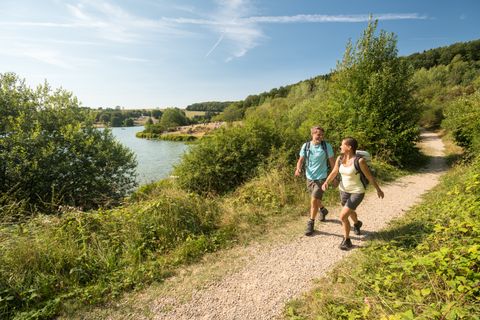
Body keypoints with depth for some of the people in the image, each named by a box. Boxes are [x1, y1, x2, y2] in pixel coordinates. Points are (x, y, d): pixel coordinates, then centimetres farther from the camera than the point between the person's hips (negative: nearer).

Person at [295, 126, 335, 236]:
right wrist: (298, 168, -22)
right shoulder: (305, 146, -4)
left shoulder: (327, 146, -10)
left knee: (314, 200, -11)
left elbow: (332, 162, -2)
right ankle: (323, 210, 53)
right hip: (309, 177, 4)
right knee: (315, 200, 21)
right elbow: (301, 160, -1)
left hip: (321, 178, -4)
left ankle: (311, 224, 6)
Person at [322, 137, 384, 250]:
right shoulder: (340, 158, -8)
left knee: (343, 216, -13)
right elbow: (334, 172, 3)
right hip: (344, 190, 6)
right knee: (350, 212, 29)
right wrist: (326, 182, -14)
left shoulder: (359, 161, -24)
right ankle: (357, 223, 64)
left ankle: (347, 240, 10)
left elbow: (370, 176, -13)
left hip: (357, 192, -6)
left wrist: (378, 189, -2)